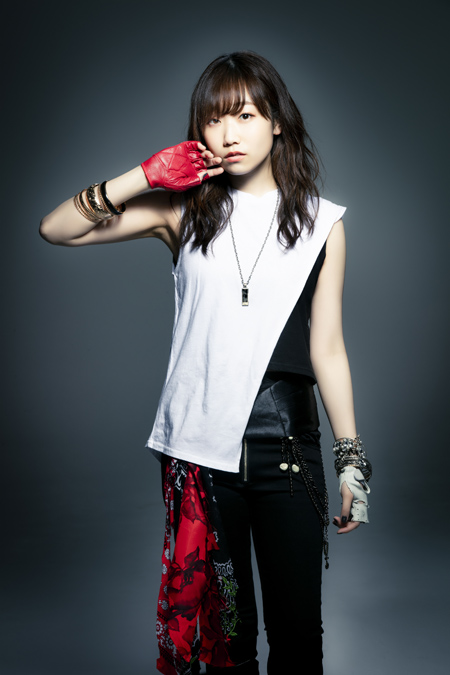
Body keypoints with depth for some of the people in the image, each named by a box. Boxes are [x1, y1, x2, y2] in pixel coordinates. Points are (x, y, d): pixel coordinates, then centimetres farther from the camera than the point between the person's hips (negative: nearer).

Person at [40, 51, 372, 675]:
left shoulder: (321, 223, 6)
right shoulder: (185, 208, 5)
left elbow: (327, 349, 5)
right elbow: (55, 230, 2)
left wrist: (352, 462, 4)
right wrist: (146, 177, -8)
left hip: (287, 440, 0)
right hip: (199, 442, 0)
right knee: (222, 622, 14)